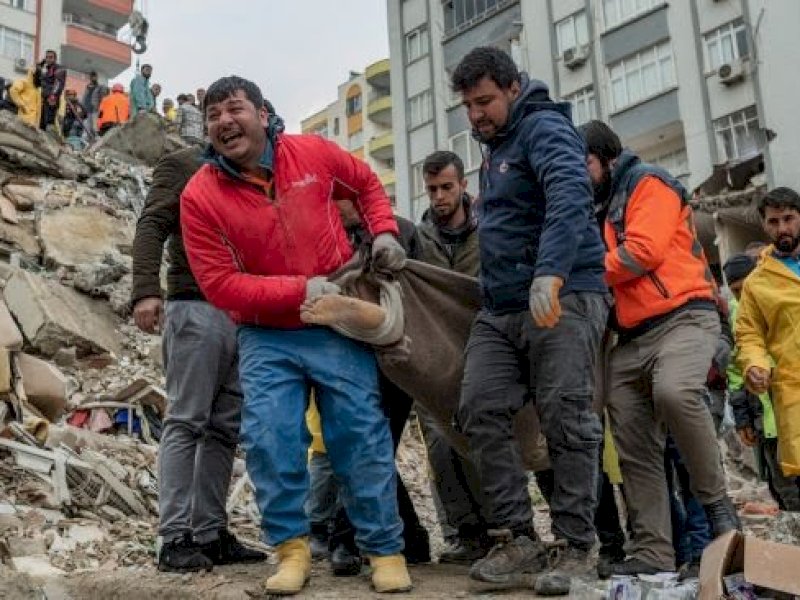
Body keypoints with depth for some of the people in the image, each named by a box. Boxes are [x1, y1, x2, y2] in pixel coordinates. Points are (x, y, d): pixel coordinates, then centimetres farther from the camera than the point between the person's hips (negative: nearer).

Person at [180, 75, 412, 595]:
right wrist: (300, 289, -21)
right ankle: (292, 548, 8)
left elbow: (368, 184, 14)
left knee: (362, 435, 1)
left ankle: (386, 550, 13)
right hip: (267, 335, 0)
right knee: (268, 437, -11)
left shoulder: (313, 153, -6)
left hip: (338, 326, 0)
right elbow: (221, 284, -15)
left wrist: (384, 232, -3)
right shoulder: (200, 196, -11)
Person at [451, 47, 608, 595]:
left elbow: (569, 196, -26)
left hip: (563, 298, -8)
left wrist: (550, 273, -39)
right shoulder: (496, 147, 22)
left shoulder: (544, 128, -6)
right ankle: (518, 541, 2)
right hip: (501, 308, 9)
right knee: (482, 413, -4)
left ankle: (577, 549, 3)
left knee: (566, 421, -7)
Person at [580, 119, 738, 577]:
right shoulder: (601, 209, 26)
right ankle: (654, 552, 5)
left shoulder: (649, 183, 3)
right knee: (635, 451, 1)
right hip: (631, 339, 8)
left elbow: (644, 251, -12)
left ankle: (717, 500, -18)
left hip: (683, 318, -8)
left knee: (674, 392, -37)